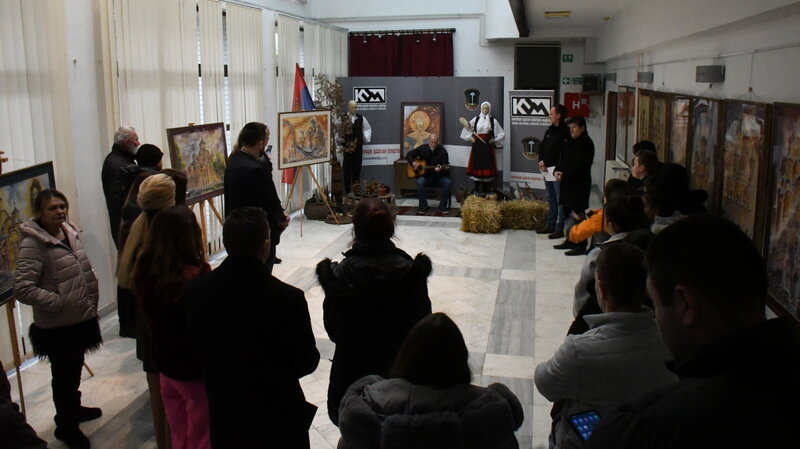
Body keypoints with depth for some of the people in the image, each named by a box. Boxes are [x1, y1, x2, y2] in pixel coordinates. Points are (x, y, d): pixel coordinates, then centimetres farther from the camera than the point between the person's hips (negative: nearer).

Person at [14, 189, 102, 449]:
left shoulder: (69, 232, 3)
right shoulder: (32, 244, -20)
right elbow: (22, 289, -25)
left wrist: (91, 301, 10)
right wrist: (59, 303, -23)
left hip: (80, 318, 7)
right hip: (57, 327, -7)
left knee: (75, 370, 24)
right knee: (63, 375, 9)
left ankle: (73, 408, 46)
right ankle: (66, 426, 28)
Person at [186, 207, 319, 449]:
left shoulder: (196, 290, -16)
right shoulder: (288, 298, -28)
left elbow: (195, 347, 0)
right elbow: (307, 361, -15)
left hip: (223, 412, 4)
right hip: (277, 414, -3)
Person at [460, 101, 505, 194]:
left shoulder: (493, 120, 2)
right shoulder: (476, 119, 7)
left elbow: (501, 134, 5)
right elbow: (466, 129, 17)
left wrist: (494, 140, -6)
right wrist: (470, 137, 6)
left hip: (488, 146, -1)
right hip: (477, 146, 2)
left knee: (487, 167, -2)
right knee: (476, 166, 2)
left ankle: (485, 191, 4)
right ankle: (476, 191, 11)